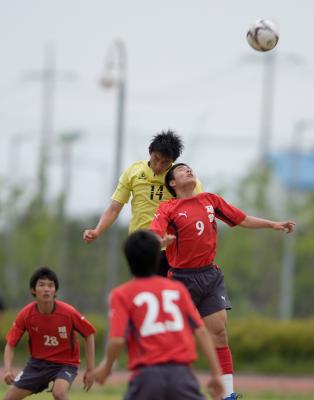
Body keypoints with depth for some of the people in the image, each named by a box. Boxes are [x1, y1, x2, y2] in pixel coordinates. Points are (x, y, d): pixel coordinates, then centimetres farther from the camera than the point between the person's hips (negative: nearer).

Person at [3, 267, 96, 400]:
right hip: (38, 362, 3)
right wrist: (8, 369, -27)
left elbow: (89, 334, -8)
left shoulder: (68, 312, -22)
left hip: (65, 363, -3)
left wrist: (90, 369, -8)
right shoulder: (26, 314, -16)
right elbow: (10, 344, -9)